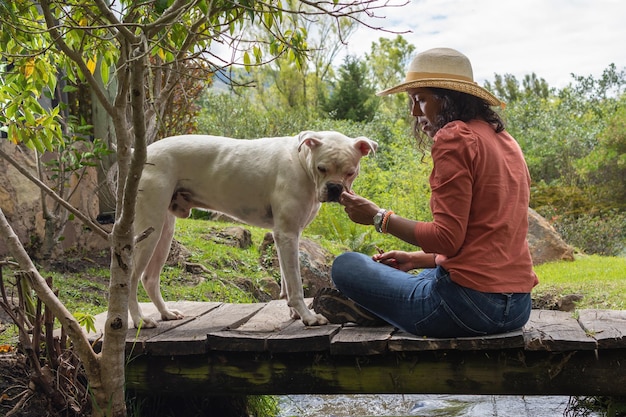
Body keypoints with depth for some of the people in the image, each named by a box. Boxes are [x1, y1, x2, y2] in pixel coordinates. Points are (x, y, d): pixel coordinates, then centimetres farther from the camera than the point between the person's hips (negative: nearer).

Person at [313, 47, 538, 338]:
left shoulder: (454, 137, -12)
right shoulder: (505, 140, 16)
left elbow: (447, 239, -19)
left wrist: (378, 217, -7)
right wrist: (417, 259, 20)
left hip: (471, 303, -9)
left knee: (346, 266, 2)